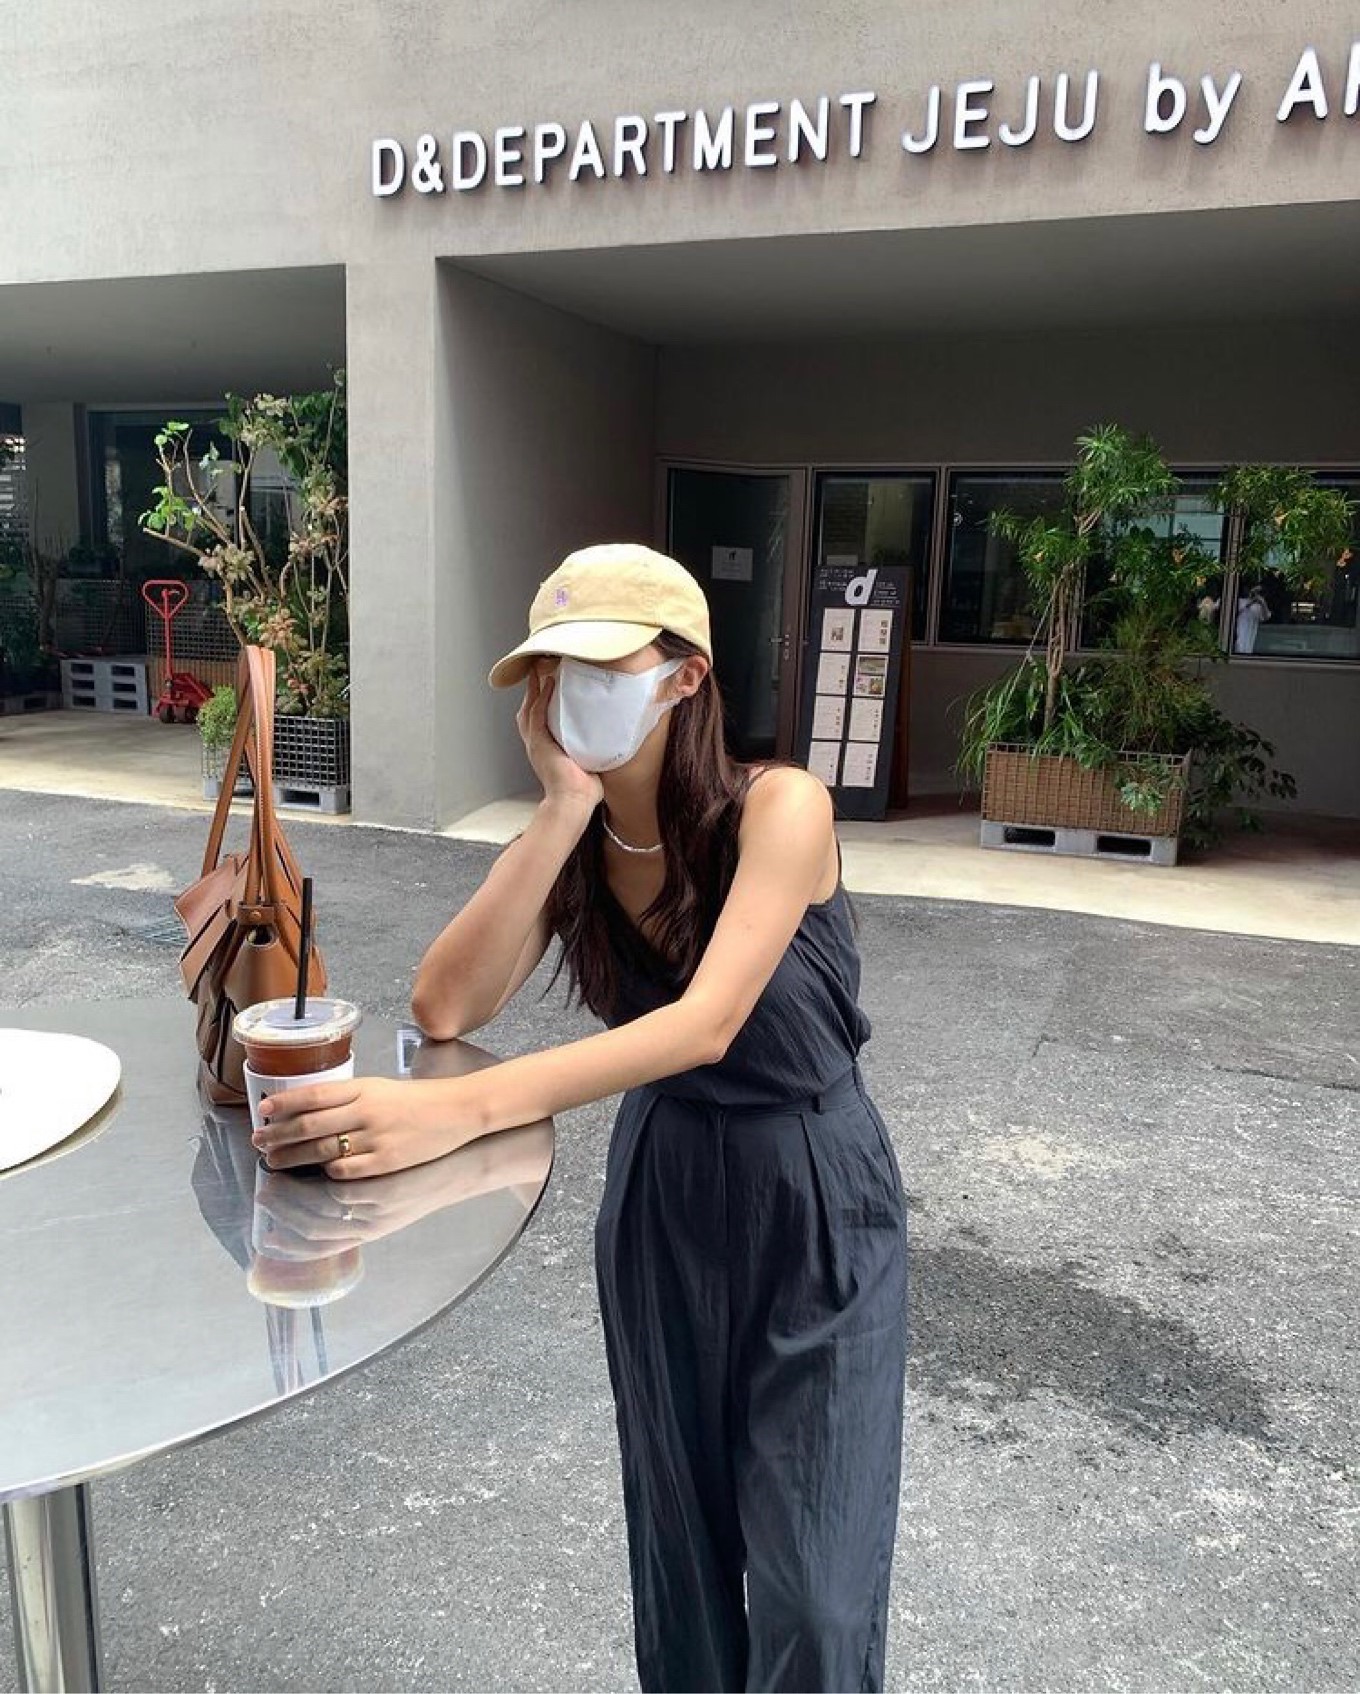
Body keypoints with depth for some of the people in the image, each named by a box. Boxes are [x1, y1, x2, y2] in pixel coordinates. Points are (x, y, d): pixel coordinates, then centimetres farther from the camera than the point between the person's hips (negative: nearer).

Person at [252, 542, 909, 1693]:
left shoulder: (779, 807, -21)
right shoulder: (576, 842, -5)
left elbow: (707, 1023, -34)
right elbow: (444, 1008, -18)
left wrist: (457, 1110, -44)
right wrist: (565, 813, -25)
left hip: (815, 1209, -4)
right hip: (660, 1199, 4)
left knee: (811, 1594, 4)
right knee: (678, 1543, 19)